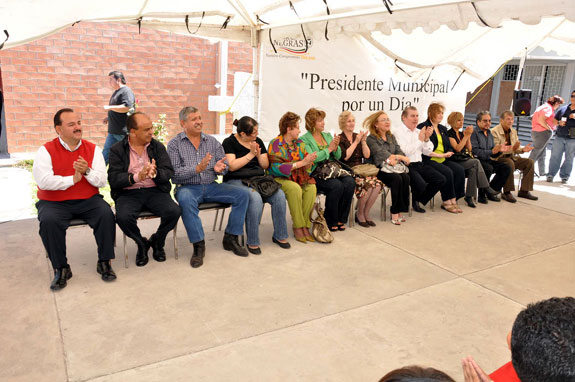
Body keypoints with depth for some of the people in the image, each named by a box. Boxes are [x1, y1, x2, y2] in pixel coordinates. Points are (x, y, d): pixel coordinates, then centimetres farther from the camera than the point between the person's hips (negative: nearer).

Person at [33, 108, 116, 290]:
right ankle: (61, 268, -10)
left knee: (106, 213, -25)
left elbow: (102, 181, -2)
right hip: (54, 203, -1)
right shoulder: (46, 150, -2)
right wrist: (72, 179, -13)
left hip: (88, 200, 2)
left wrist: (87, 171, -20)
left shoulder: (93, 149, 5)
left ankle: (104, 262, -9)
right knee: (48, 221, -30)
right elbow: (43, 181, -17)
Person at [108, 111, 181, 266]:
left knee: (174, 211, -25)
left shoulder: (158, 147, 9)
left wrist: (155, 173, -23)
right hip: (128, 194, -1)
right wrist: (136, 177, -25)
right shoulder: (117, 150, 2)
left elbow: (169, 172, -1)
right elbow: (113, 179, -9)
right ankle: (142, 243, 2)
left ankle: (157, 241, 7)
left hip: (155, 191, 2)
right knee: (123, 217, -31)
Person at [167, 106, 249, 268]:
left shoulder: (212, 141, 13)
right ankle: (198, 245, -26)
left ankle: (230, 238, -6)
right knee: (185, 199, -39)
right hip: (188, 187, -4)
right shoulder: (174, 144, 2)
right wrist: (197, 169, -22)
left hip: (211, 187, 4)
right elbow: (174, 173, -9)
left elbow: (225, 164, 12)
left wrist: (220, 168, -13)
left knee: (243, 193, -15)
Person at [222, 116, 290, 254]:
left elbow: (266, 165, 14)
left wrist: (259, 155, -7)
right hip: (236, 181, -5)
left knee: (279, 195, -22)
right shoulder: (229, 142, -1)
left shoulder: (258, 141, 14)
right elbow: (231, 166, -13)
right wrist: (250, 154, -12)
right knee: (255, 198, -36)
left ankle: (279, 235, -6)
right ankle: (252, 242, -23)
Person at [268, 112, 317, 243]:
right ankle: (298, 227, -21)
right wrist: (302, 162, -20)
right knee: (295, 188, -34)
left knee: (311, 187, -24)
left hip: (298, 177, 5)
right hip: (279, 178, -5)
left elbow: (306, 168, 12)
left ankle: (305, 225, -19)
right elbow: (277, 168, -19)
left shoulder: (300, 143, 12)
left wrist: (310, 161, -12)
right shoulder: (275, 144, -7)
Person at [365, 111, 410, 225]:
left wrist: (393, 158, -14)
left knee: (405, 177, -25)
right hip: (379, 169, -5)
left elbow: (399, 151, 10)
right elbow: (380, 153, -13)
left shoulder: (391, 137, 20)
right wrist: (400, 157, -17)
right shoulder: (371, 139, -1)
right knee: (397, 179, -31)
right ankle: (395, 213, -23)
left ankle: (399, 211, -19)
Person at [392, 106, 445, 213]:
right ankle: (414, 202, 7)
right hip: (407, 166, -7)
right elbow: (404, 152, -18)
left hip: (420, 164, 7)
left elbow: (427, 152, 14)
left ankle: (419, 201, 9)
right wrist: (420, 140, -12)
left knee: (441, 180, -7)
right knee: (421, 184, -29)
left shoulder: (419, 132, 17)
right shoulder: (397, 132, -5)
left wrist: (426, 139, -3)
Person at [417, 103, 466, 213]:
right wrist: (440, 155, -15)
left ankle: (453, 201, -12)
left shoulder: (443, 129, 22)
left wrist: (448, 153, -2)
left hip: (443, 160, 7)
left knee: (460, 170, -17)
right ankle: (447, 202, -15)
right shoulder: (422, 127, -3)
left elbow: (449, 147, 22)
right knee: (447, 172, -29)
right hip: (429, 160, -7)